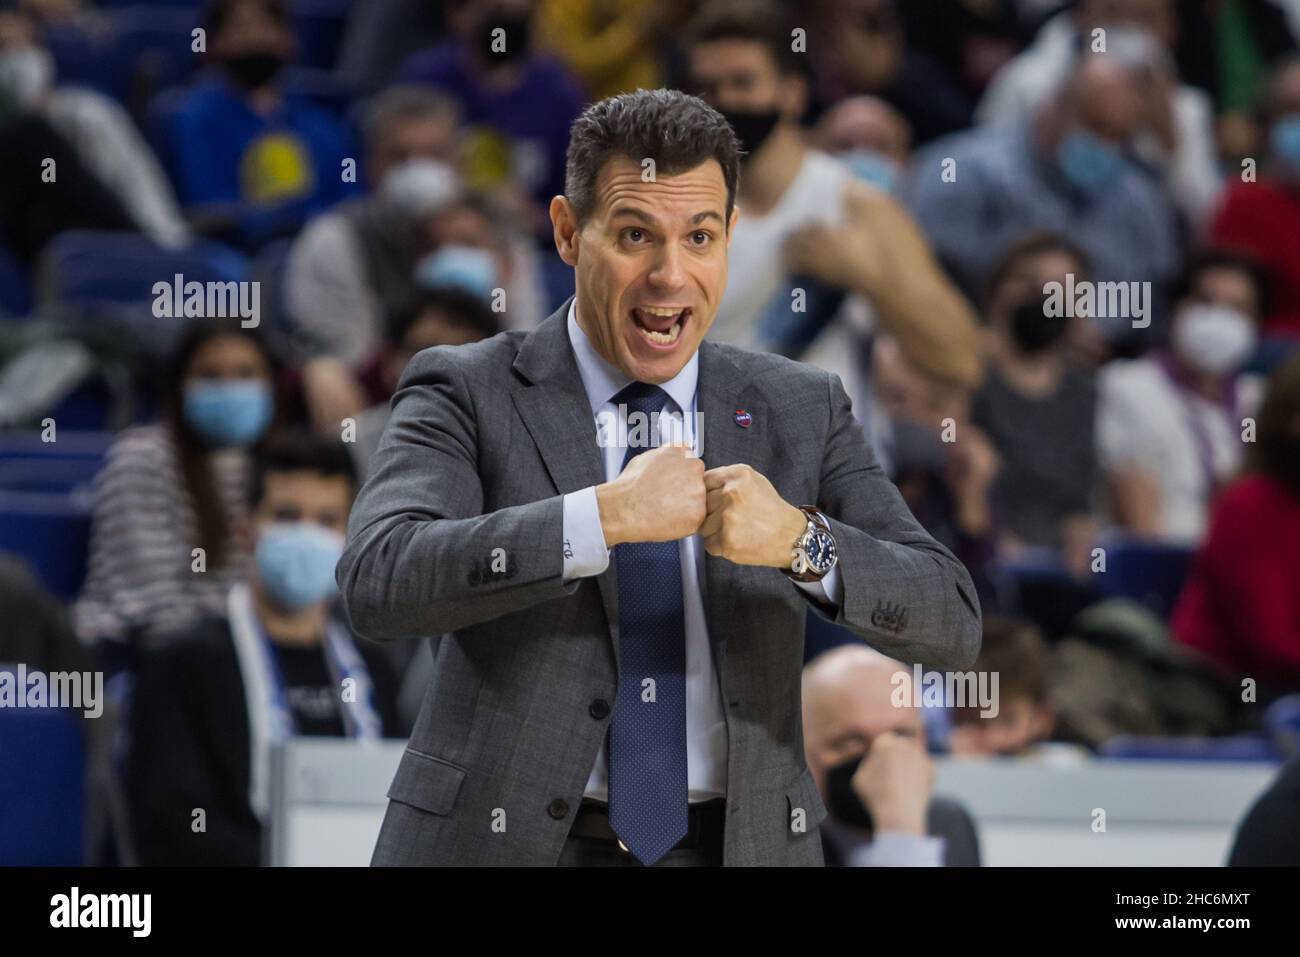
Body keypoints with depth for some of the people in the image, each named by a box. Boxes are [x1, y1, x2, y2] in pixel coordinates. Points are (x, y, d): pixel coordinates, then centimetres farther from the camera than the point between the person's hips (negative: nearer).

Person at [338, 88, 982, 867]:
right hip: (509, 842, -2)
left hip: (735, 845, 2)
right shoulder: (466, 395, -2)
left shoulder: (802, 412, 5)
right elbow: (379, 582, -19)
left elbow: (953, 625, -3)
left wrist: (800, 539, -20)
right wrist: (605, 516, -26)